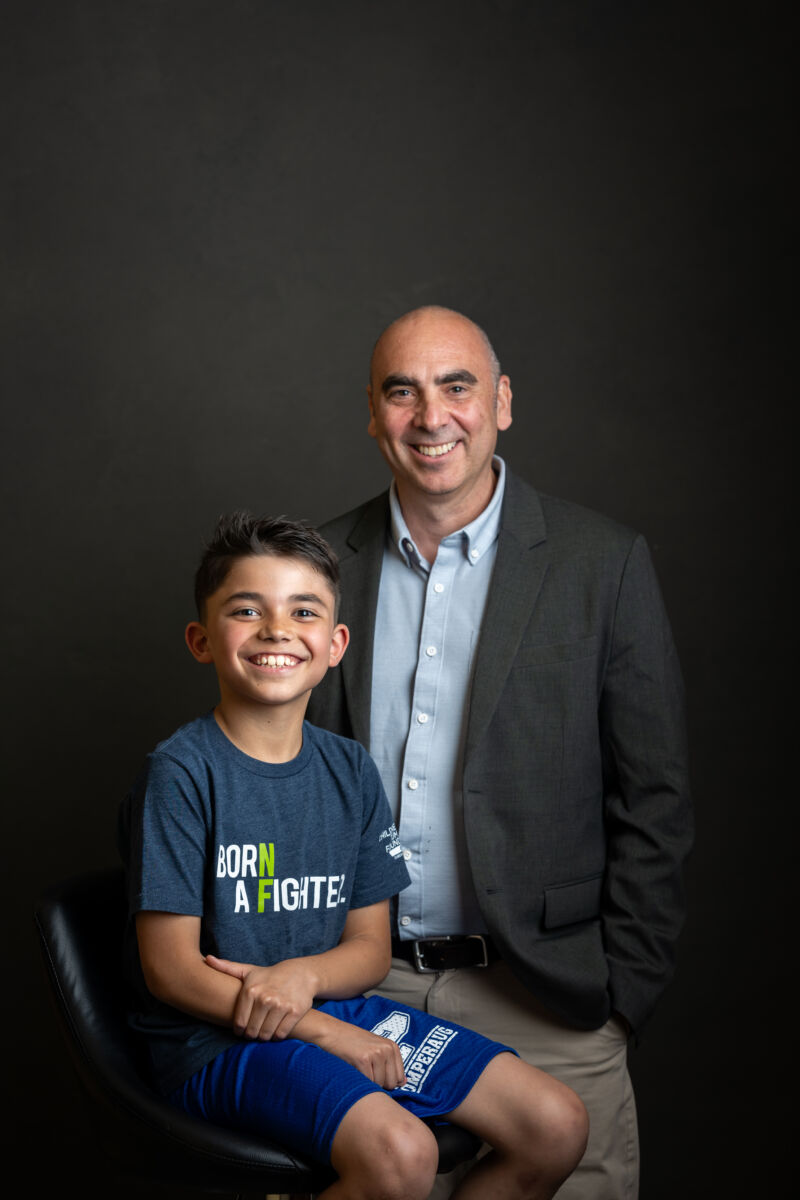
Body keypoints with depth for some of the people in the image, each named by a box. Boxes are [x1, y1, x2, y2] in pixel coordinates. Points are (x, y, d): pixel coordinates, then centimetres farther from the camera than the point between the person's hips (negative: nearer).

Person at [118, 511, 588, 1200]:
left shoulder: (351, 771, 5)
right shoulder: (181, 773, -13)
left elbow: (371, 947, 7)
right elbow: (171, 968, -14)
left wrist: (303, 975, -18)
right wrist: (328, 1034, -17)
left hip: (334, 1009, 7)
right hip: (217, 1037, -6)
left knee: (558, 1127, -1)